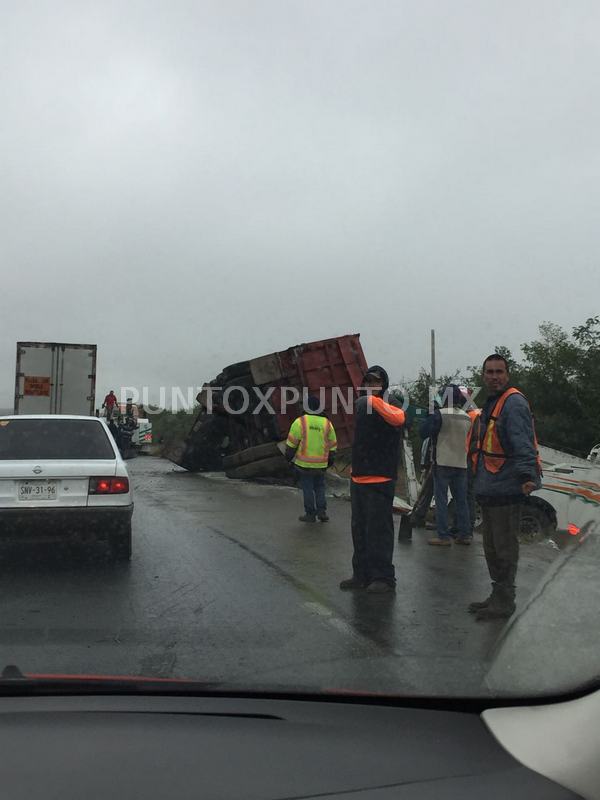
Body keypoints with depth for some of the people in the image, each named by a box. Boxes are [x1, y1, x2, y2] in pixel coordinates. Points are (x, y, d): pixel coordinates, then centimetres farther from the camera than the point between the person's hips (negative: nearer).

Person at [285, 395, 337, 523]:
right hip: (321, 463, 3)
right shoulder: (327, 423, 0)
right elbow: (332, 444, 7)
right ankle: (321, 511, 9)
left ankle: (310, 514, 9)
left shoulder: (300, 422, -10)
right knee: (319, 487, 16)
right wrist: (330, 459, 18)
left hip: (304, 463, -3)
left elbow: (292, 442, -7)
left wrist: (289, 455, 8)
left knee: (307, 488, 6)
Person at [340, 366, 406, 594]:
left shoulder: (389, 408, -9)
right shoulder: (360, 404, 13)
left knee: (379, 530, -3)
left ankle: (384, 577, 7)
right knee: (359, 529, 13)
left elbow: (398, 418, -36)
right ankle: (362, 574, 24)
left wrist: (374, 400, -38)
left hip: (380, 480, -8)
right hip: (358, 479, 8)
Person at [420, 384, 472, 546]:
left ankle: (444, 536, -4)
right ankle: (464, 534, 13)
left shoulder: (440, 414, -11)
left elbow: (424, 432, -11)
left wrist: (430, 416, 4)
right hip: (461, 464, 5)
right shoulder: (467, 417, 8)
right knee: (461, 500, 10)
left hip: (443, 463, -5)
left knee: (441, 499, -2)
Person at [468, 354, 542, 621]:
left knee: (504, 549, 1)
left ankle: (504, 602, 12)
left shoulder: (514, 403, -13)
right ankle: (498, 596, 32)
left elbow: (523, 444, -25)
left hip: (506, 490, -10)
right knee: (491, 548, 19)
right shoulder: (491, 404, 17)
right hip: (488, 490, 10)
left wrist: (527, 475, -34)